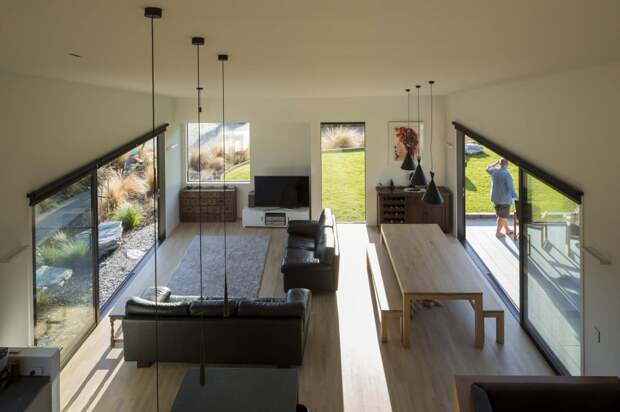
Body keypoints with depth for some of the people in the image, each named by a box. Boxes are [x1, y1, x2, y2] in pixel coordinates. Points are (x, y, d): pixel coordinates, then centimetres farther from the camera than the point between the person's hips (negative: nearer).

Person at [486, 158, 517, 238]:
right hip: (505, 198, -7)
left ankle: (507, 230, 34)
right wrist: (515, 198, -30)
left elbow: (488, 169, 19)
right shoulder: (507, 174, -23)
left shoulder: (494, 171, -5)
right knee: (502, 216, 9)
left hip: (495, 197, 7)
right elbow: (510, 187, -28)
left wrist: (496, 163, 22)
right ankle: (498, 232, 17)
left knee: (502, 215, 21)